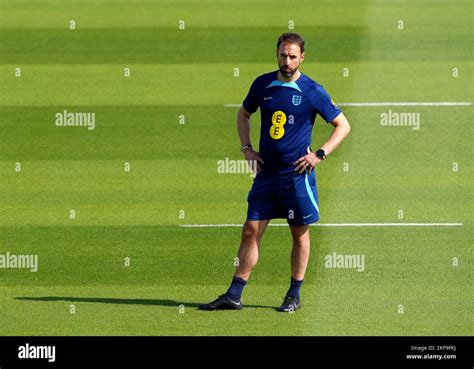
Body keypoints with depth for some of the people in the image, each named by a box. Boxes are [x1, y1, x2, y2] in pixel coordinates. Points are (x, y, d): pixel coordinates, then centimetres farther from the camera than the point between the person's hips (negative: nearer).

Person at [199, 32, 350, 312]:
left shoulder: (313, 92, -6)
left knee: (300, 234, 5)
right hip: (266, 172, 4)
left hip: (297, 174, -4)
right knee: (251, 231, 1)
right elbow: (244, 114, 23)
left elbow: (343, 126, 0)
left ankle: (294, 295, 16)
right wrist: (247, 148, 10)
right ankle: (233, 296, 2)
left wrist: (320, 155, -9)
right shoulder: (263, 85, 5)